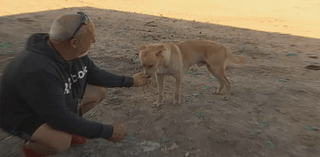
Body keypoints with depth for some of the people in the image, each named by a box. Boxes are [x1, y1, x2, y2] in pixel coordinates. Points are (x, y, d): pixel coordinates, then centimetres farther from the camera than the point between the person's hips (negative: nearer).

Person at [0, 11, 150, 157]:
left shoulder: (74, 52, -15)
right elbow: (60, 117, -35)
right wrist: (107, 132, -30)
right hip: (23, 115, -8)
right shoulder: (38, 71, -40)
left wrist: (129, 81, 5)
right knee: (61, 141, -35)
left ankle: (66, 130, 17)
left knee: (99, 91, 2)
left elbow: (94, 74, 1)